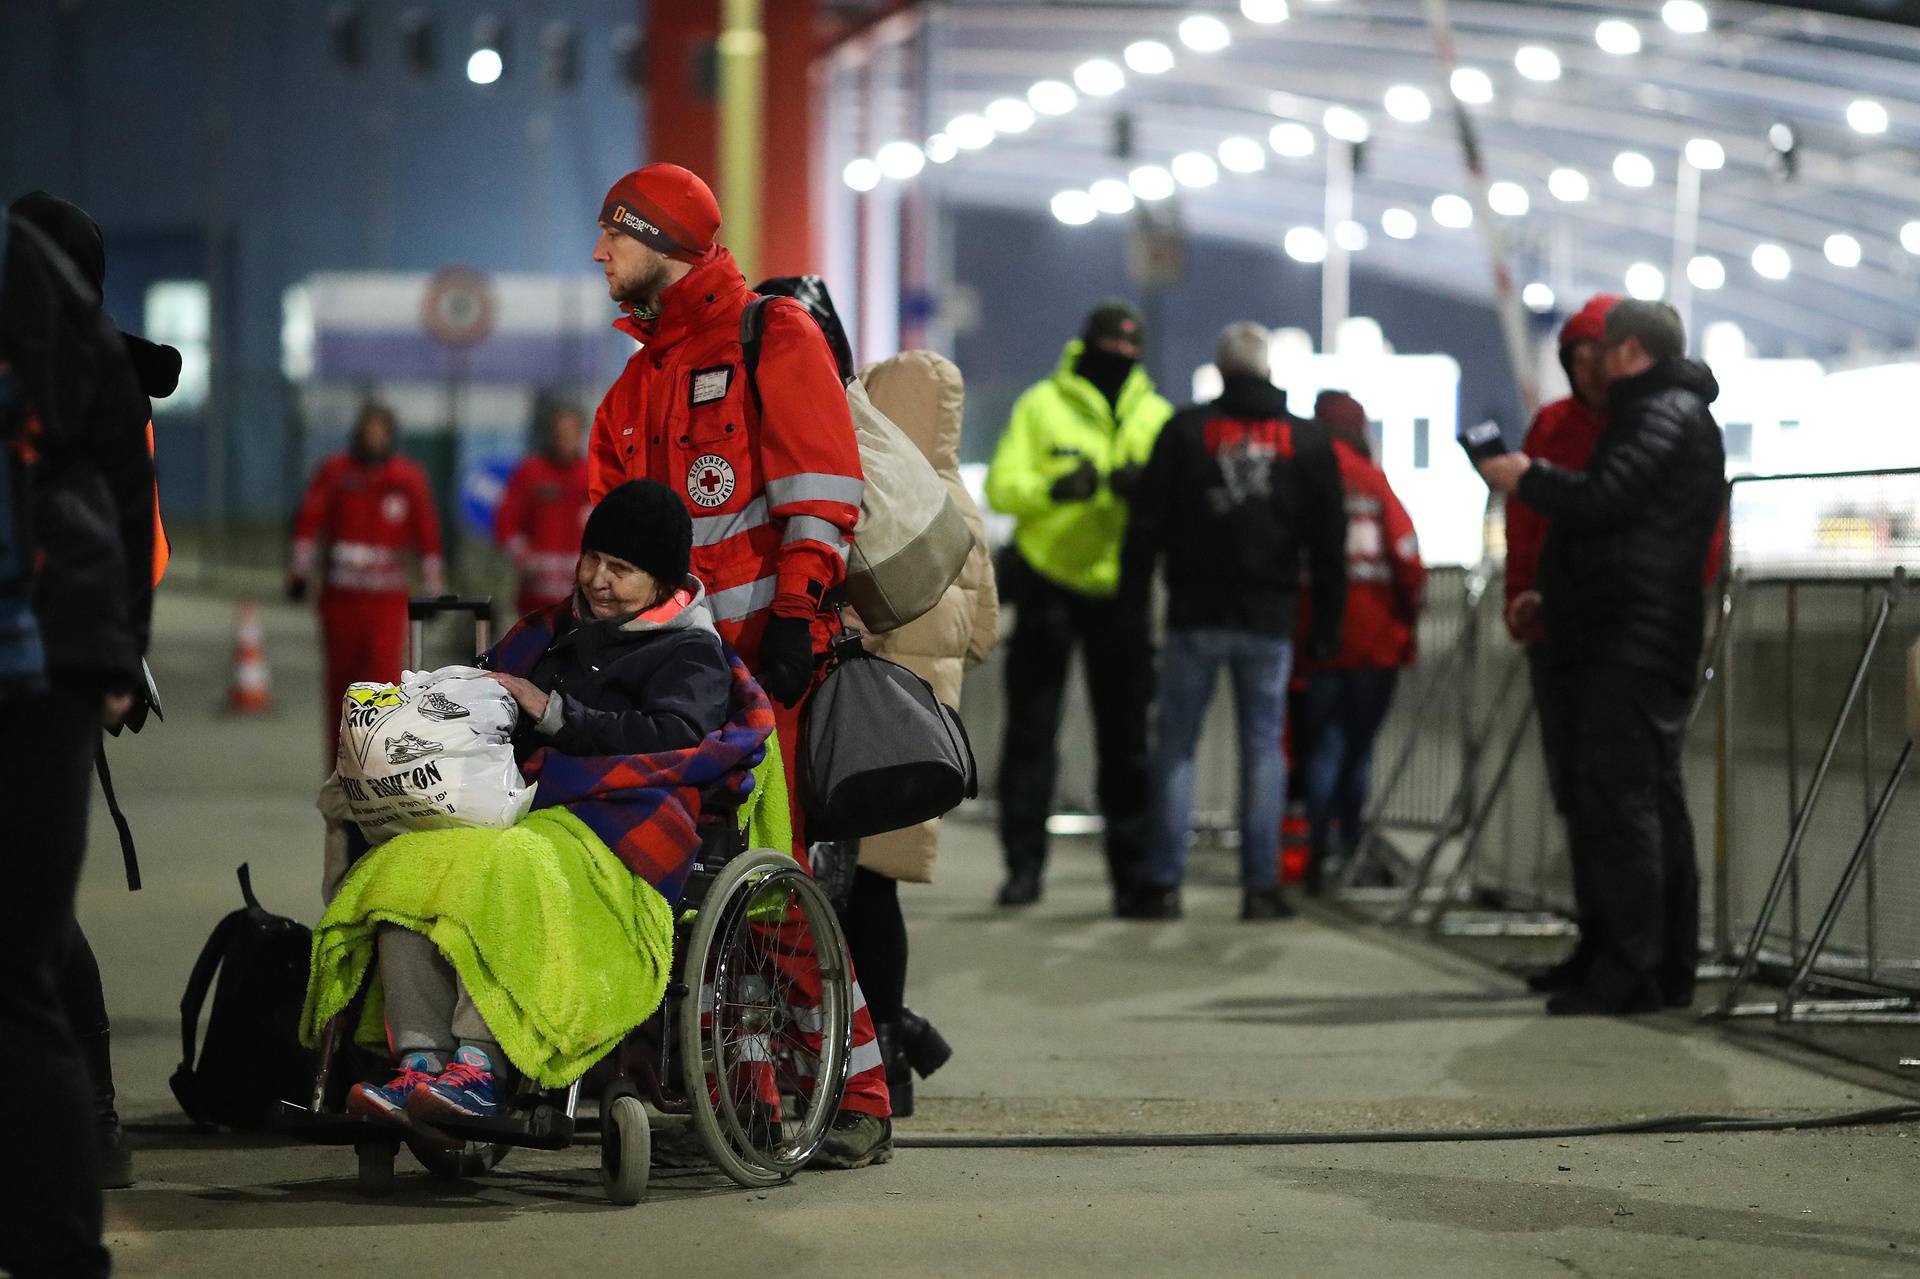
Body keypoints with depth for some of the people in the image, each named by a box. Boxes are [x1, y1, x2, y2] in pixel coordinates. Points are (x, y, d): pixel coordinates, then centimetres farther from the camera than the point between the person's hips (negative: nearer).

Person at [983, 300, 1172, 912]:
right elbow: (1001, 487, -7)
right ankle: (1024, 865, 4)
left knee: (1125, 736, 2)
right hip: (1046, 583, -2)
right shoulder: (1040, 406, 1)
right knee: (1031, 731, -1)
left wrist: (1146, 487, -25)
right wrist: (1053, 489, -27)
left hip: (1117, 591, 2)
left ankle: (1131, 868, 6)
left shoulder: (1156, 417, 8)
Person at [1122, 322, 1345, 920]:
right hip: (1269, 621, 1)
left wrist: (1134, 601, 4)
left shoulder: (1185, 430, 1)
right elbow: (1328, 541, 7)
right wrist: (1329, 620, 12)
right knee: (1264, 747, 5)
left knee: (1176, 746, 4)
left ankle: (1164, 882, -1)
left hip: (1196, 616, -1)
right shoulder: (1308, 441, 6)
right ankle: (1262, 885, 2)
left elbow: (1147, 523, -1)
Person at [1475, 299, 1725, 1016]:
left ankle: (1629, 969, -14)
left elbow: (1603, 499, -23)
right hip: (1641, 642, 11)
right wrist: (1552, 596, 22)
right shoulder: (1673, 412, 23)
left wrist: (1525, 478, -7)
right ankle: (1669, 968, 16)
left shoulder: (1665, 414, -9)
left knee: (1616, 802, -12)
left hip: (1630, 646, -11)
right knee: (1654, 801, 12)